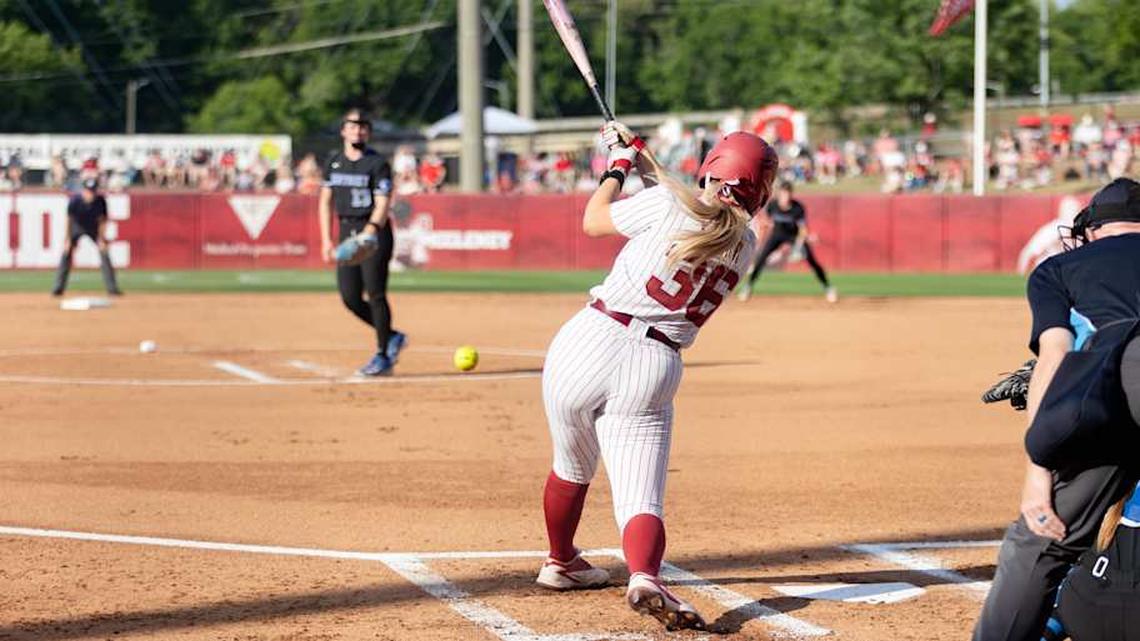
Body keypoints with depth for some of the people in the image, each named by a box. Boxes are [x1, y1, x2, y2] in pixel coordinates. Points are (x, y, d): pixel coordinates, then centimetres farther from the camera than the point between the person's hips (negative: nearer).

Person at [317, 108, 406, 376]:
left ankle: (383, 356, 2)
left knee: (375, 294, -8)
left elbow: (382, 205, -14)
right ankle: (392, 337, 21)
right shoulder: (333, 161, 11)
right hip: (347, 231, 6)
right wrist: (326, 239, 8)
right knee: (350, 298, 2)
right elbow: (326, 201, 16)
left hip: (375, 231, -6)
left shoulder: (378, 163, -6)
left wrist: (370, 230, -32)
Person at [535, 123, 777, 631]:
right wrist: (641, 163, 35)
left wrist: (619, 164, 23)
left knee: (572, 467, 22)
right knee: (640, 500, -3)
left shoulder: (668, 204, -5)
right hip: (655, 372, 1)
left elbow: (592, 221, 8)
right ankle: (644, 578, -33)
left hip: (590, 344, -1)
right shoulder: (744, 245, 8)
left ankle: (561, 562, 43)